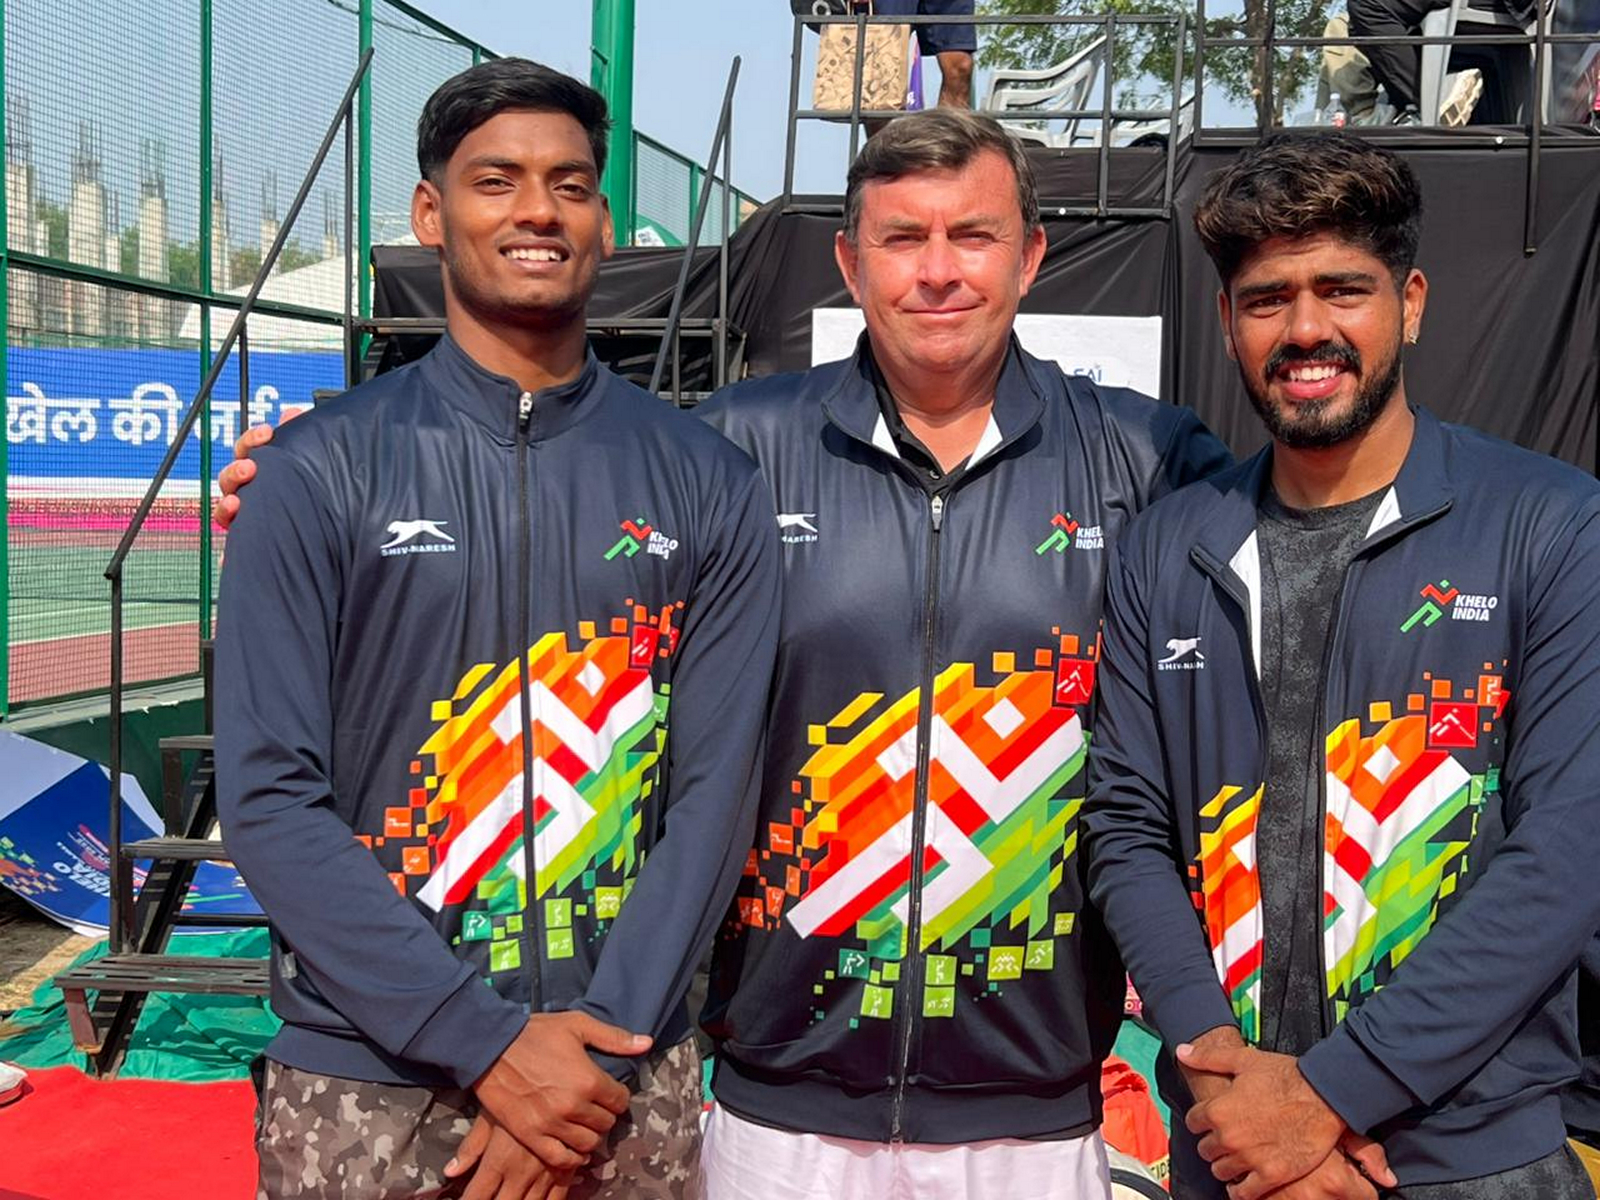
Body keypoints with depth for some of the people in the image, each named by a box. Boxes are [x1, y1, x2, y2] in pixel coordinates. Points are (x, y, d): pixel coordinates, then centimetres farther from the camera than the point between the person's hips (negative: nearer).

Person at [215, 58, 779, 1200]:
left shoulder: (707, 485, 1)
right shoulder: (321, 471, -4)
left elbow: (712, 790, -2)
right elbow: (272, 797, -9)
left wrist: (598, 1046, -10)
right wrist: (488, 1043, -14)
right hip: (368, 1085, -1)